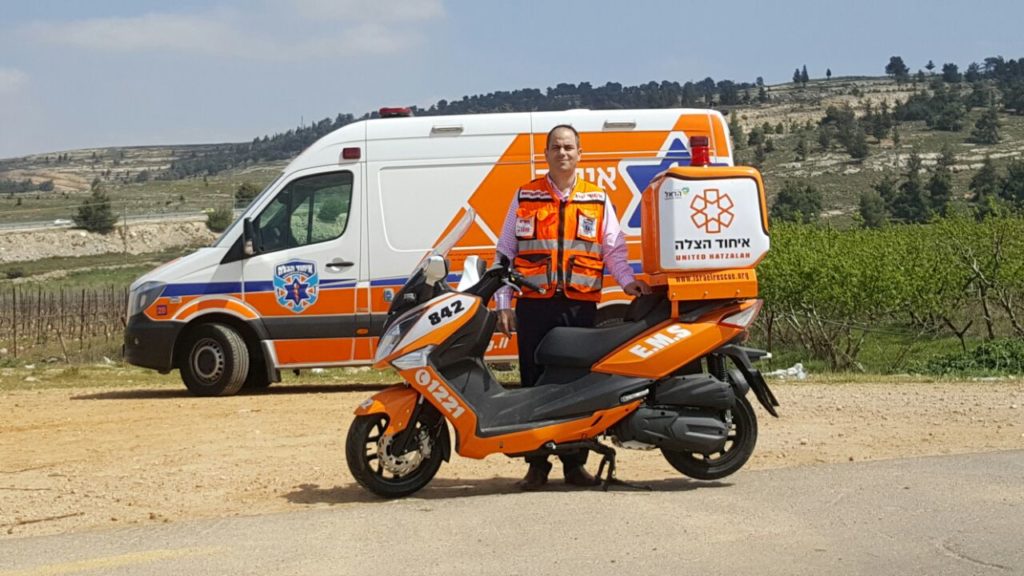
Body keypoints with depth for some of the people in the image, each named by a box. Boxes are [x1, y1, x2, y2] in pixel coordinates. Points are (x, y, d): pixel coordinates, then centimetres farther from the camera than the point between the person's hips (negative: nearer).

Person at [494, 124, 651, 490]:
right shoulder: (525, 197, 9)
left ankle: (575, 463, 10)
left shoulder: (598, 200, 11)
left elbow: (614, 248, 12)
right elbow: (505, 252, 9)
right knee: (534, 382, 0)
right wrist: (503, 304, 2)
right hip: (534, 305, -1)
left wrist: (627, 281, -7)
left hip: (581, 305, 1)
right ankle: (537, 464, 7)